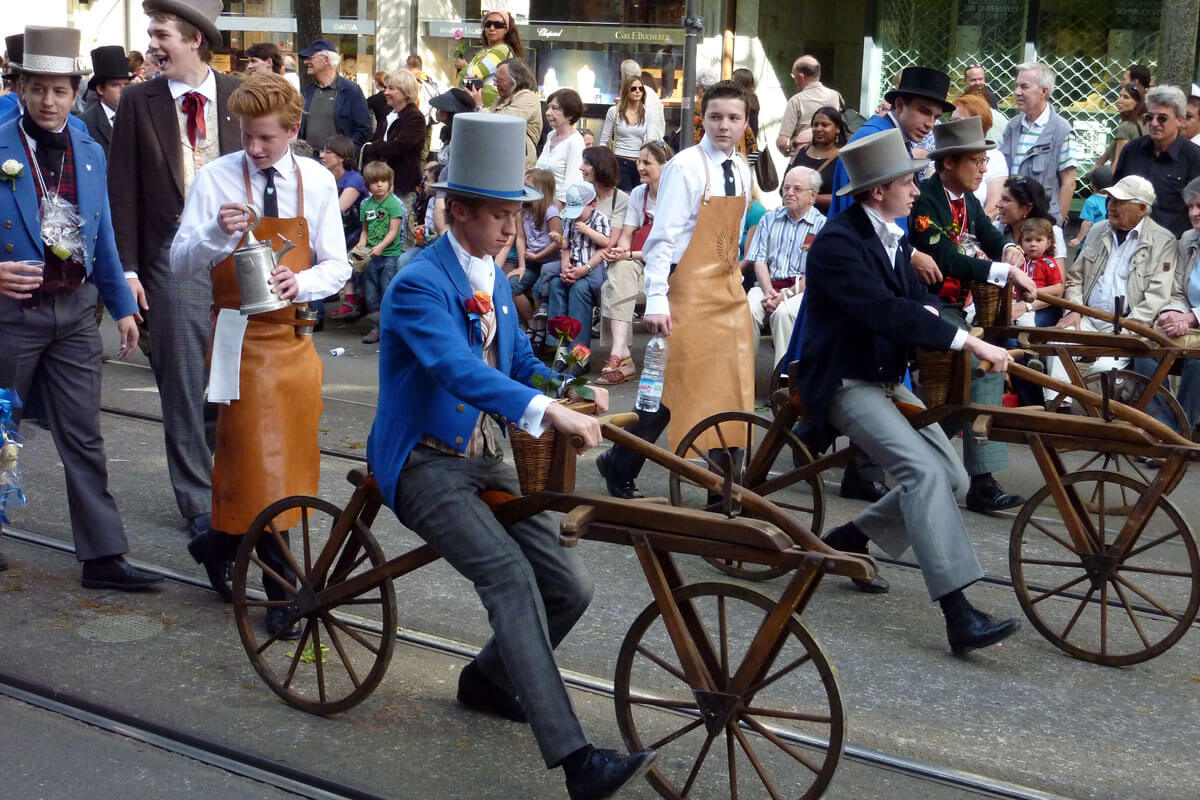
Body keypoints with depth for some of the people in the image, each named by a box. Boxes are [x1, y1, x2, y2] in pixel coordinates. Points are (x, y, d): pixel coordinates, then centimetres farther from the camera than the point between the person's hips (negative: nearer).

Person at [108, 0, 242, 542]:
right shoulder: (139, 102, 2)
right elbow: (123, 191, 2)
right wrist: (128, 268, -4)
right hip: (173, 258, -1)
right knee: (184, 385, 1)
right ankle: (199, 502, 12)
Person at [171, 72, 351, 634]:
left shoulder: (317, 181, 2)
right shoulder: (216, 178, -6)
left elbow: (337, 266, 2)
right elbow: (181, 261, -9)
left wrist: (302, 283, -18)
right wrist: (217, 233, -28)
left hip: (295, 336, 4)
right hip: (242, 336, -4)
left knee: (290, 456, 10)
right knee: (258, 458, -5)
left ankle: (220, 545, 32)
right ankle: (280, 590, 5)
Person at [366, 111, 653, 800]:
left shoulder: (495, 280, 12)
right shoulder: (419, 284, -17)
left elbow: (520, 363, 17)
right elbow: (459, 369, -34)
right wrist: (546, 410, -46)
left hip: (483, 458, 8)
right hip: (425, 463, -8)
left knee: (569, 586, -3)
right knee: (510, 576, -28)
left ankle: (487, 680, 25)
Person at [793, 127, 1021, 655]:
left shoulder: (894, 236, 11)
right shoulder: (838, 242, -19)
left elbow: (914, 299, 10)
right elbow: (884, 311, -30)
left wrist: (928, 313, -15)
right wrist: (967, 342, -34)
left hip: (887, 381, 9)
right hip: (844, 384, -9)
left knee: (952, 478, 0)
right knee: (925, 469, -26)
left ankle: (844, 540, 17)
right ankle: (959, 618, -29)